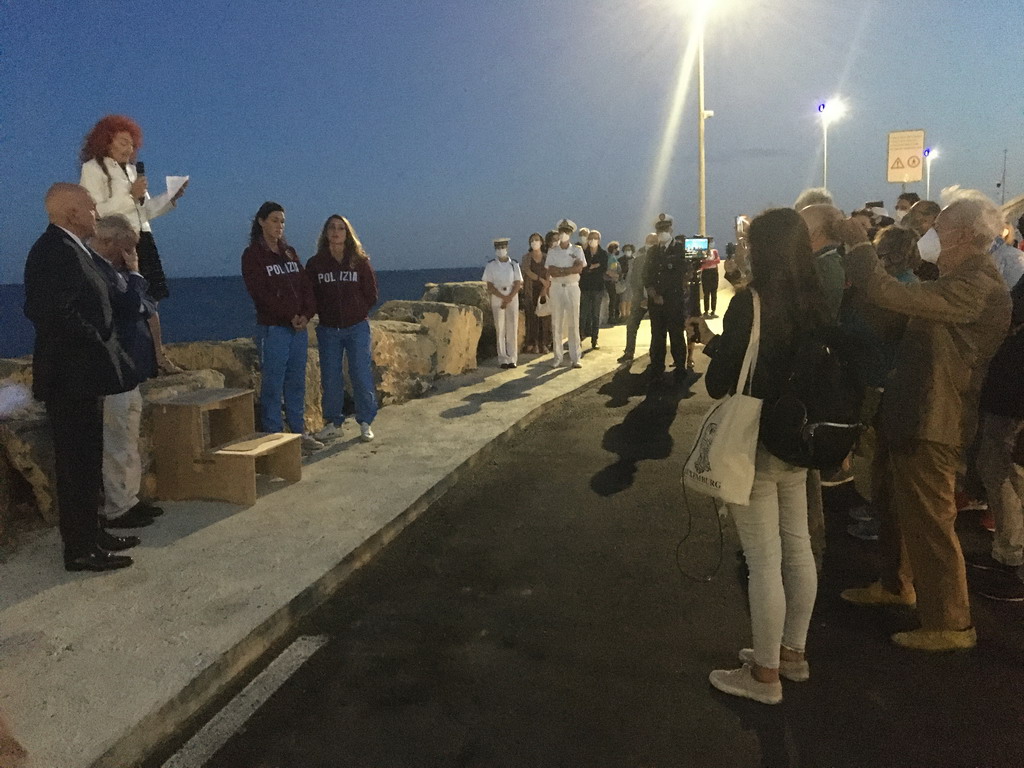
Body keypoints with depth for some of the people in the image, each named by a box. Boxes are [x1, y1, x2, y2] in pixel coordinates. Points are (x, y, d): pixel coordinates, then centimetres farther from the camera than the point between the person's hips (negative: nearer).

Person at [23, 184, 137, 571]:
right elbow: (57, 312, -26)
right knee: (77, 462, -3)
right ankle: (80, 549, 6)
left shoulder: (70, 249, 15)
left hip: (81, 376, 10)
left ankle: (89, 533, 28)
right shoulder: (55, 250, -16)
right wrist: (99, 346, -17)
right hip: (71, 377, -10)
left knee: (85, 460, 17)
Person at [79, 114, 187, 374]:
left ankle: (159, 357, 9)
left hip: (142, 241, 7)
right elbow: (97, 211, -11)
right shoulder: (93, 168, -1)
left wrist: (172, 197, 9)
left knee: (149, 300, 6)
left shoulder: (132, 170, 20)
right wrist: (130, 196, -14)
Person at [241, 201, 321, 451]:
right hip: (273, 328, -6)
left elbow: (305, 286, 10)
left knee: (296, 383, 10)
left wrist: (307, 314, -7)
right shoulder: (252, 255, -2)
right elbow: (261, 293, -12)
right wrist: (290, 316, -15)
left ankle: (299, 432, 16)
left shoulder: (289, 252, 16)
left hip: (299, 327, 6)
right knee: (273, 384, -2)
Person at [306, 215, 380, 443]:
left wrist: (356, 313, 2)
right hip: (328, 329, 2)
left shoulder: (360, 261, 1)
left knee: (361, 375, -2)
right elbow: (310, 296, 6)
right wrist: (326, 314, 1)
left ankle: (365, 423, 9)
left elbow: (371, 295, 4)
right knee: (330, 378, 5)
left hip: (357, 327, -1)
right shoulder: (315, 264, 3)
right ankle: (333, 423, 18)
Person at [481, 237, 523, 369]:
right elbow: (490, 286, -1)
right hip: (497, 298, -1)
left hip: (513, 298, 1)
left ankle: (512, 359, 3)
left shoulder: (513, 264, 7)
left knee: (513, 329, -1)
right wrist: (503, 297, -13)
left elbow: (518, 284, 1)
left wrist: (509, 298, -12)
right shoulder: (491, 265, 4)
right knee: (500, 330, -2)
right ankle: (503, 360, 0)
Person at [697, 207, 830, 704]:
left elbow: (718, 385, -14)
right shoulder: (815, 304, 3)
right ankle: (792, 652, 34)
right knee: (797, 548, 17)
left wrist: (713, 343, 5)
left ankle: (765, 674, 16)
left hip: (754, 444, -8)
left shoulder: (749, 303, -17)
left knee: (763, 560, 2)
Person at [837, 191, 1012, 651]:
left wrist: (859, 245, -18)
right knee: (898, 507, 23)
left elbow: (890, 295, -32)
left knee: (930, 522, 0)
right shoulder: (961, 281, 13)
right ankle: (896, 584, 42)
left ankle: (950, 624, 15)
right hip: (914, 415, 11)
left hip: (932, 424, -11)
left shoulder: (978, 287, -23)